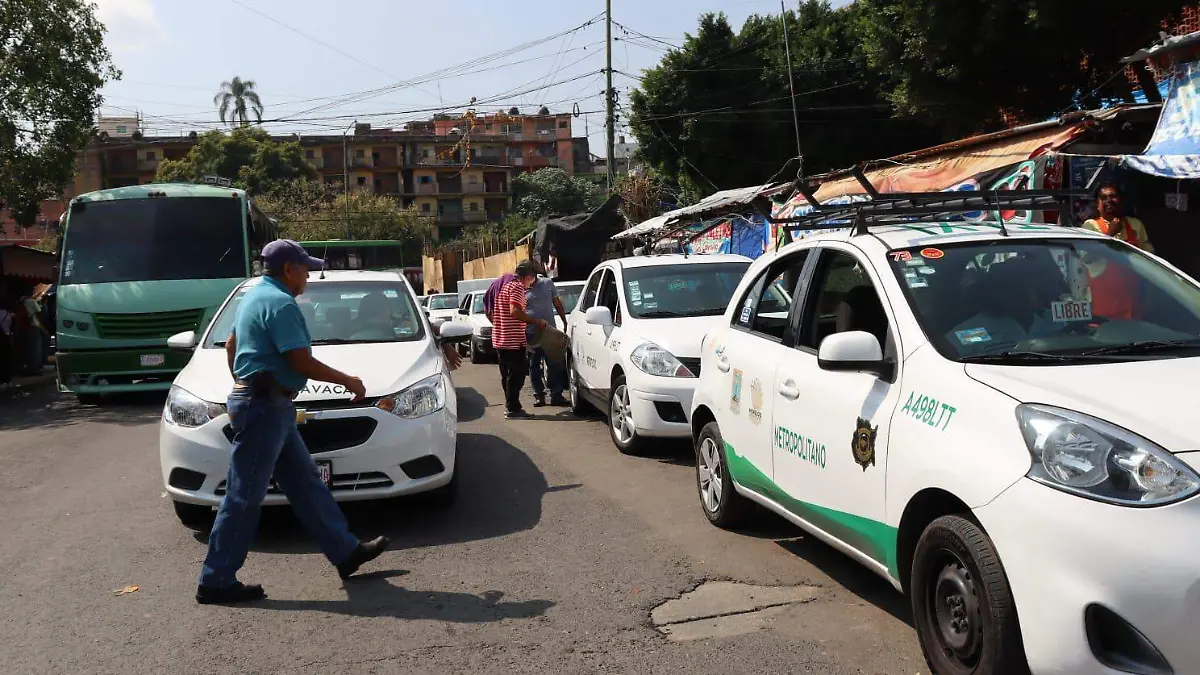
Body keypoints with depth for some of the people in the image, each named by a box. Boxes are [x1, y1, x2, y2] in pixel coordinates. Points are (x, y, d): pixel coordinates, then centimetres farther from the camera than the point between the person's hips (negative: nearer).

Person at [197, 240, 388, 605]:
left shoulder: (255, 297, 16)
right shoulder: (280, 303, -16)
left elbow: (231, 344, 27)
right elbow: (303, 363, -20)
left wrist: (243, 384, 30)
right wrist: (348, 381, -7)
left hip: (266, 404, 11)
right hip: (266, 406, -11)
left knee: (305, 482, 12)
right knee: (244, 496, -4)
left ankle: (346, 551, 19)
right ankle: (215, 582, 5)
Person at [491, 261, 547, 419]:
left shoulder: (503, 285, 18)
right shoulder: (517, 286, -11)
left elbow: (489, 310, 22)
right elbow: (515, 311, -24)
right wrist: (536, 321, -19)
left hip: (499, 339, 10)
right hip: (513, 340, -10)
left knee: (507, 374, 15)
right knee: (517, 374, -4)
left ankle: (510, 406, 21)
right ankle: (513, 409, -2)